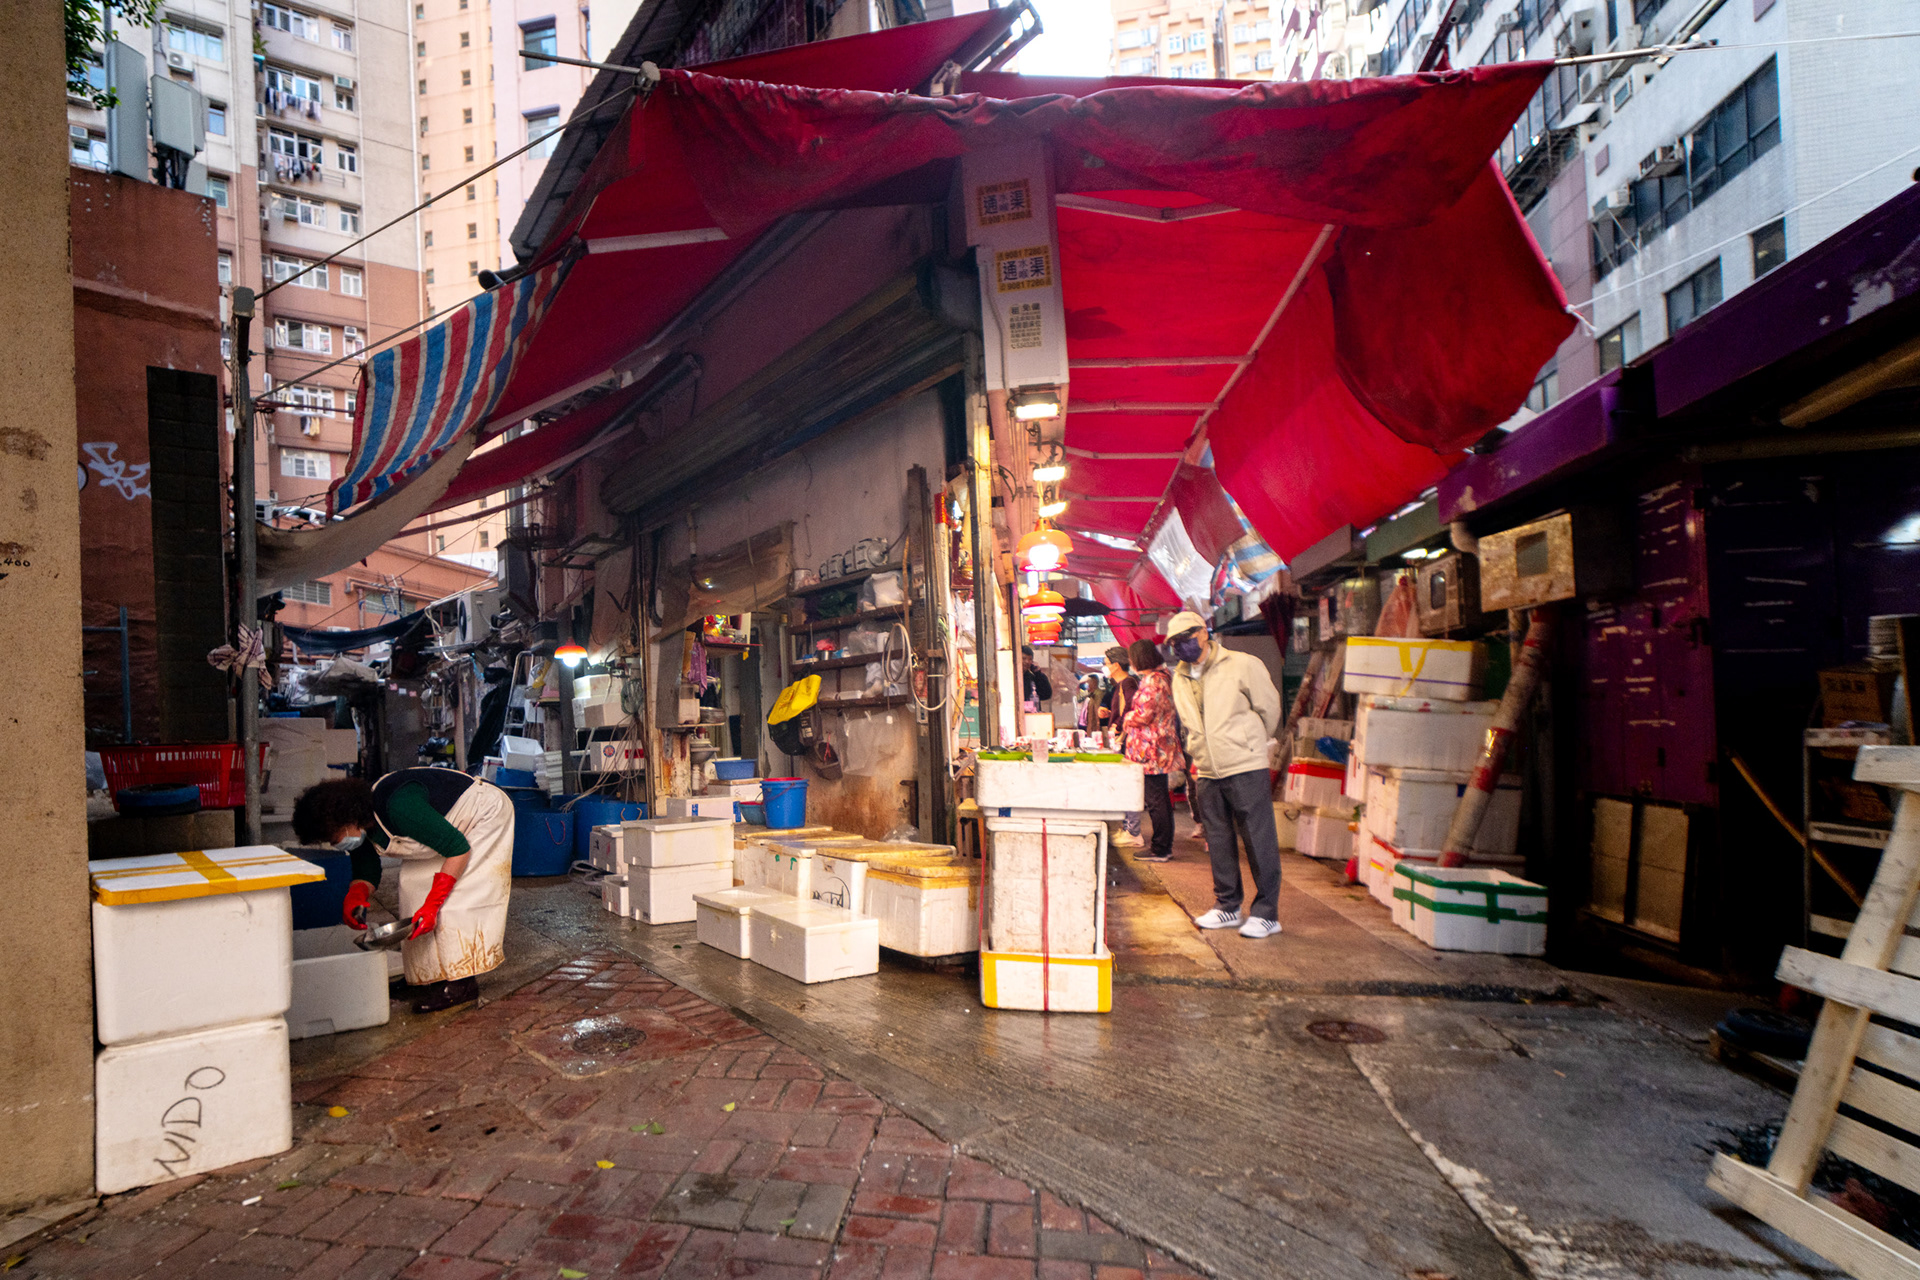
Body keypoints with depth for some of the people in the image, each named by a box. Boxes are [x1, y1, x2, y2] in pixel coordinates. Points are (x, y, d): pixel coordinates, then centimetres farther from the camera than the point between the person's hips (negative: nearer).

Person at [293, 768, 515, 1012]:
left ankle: (463, 982, -9)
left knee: (454, 898, -17)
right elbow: (367, 873, 5)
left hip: (485, 815, -9)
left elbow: (459, 848, -31)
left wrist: (432, 905, -30)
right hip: (448, 826, 9)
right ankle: (433, 975, 7)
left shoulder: (399, 807, -37)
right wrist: (355, 896, -19)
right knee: (414, 885, 0)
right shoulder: (360, 828, -9)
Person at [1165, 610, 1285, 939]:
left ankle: (1266, 913, 8)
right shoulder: (1180, 678, 10)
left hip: (1246, 768, -6)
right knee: (1218, 841, 12)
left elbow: (1269, 709, 4)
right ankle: (1227, 906, 25)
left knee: (1259, 840, -1)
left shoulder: (1243, 665, -6)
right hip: (1208, 772, 6)